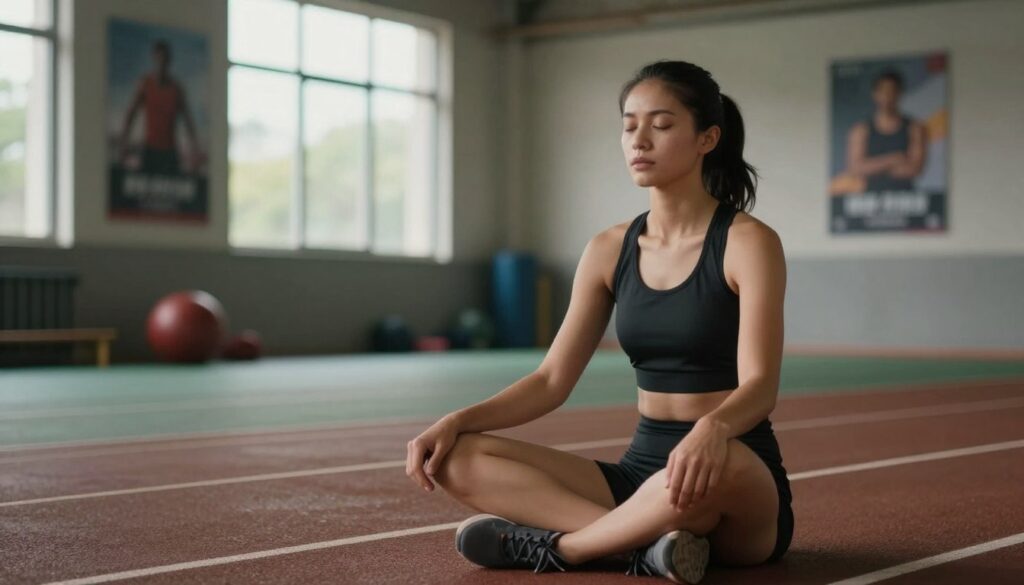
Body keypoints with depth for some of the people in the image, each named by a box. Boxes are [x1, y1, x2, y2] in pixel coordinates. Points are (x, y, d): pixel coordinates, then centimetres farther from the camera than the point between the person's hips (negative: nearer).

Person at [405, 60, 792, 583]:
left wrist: (712, 430, -44)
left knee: (717, 463, -43)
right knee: (461, 458, -13)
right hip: (642, 470, 5)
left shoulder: (747, 242, -9)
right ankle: (648, 539, -26)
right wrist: (457, 420, -12)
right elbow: (552, 380, 5)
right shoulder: (610, 250, 7)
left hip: (744, 494, -5)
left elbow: (759, 386, -20)